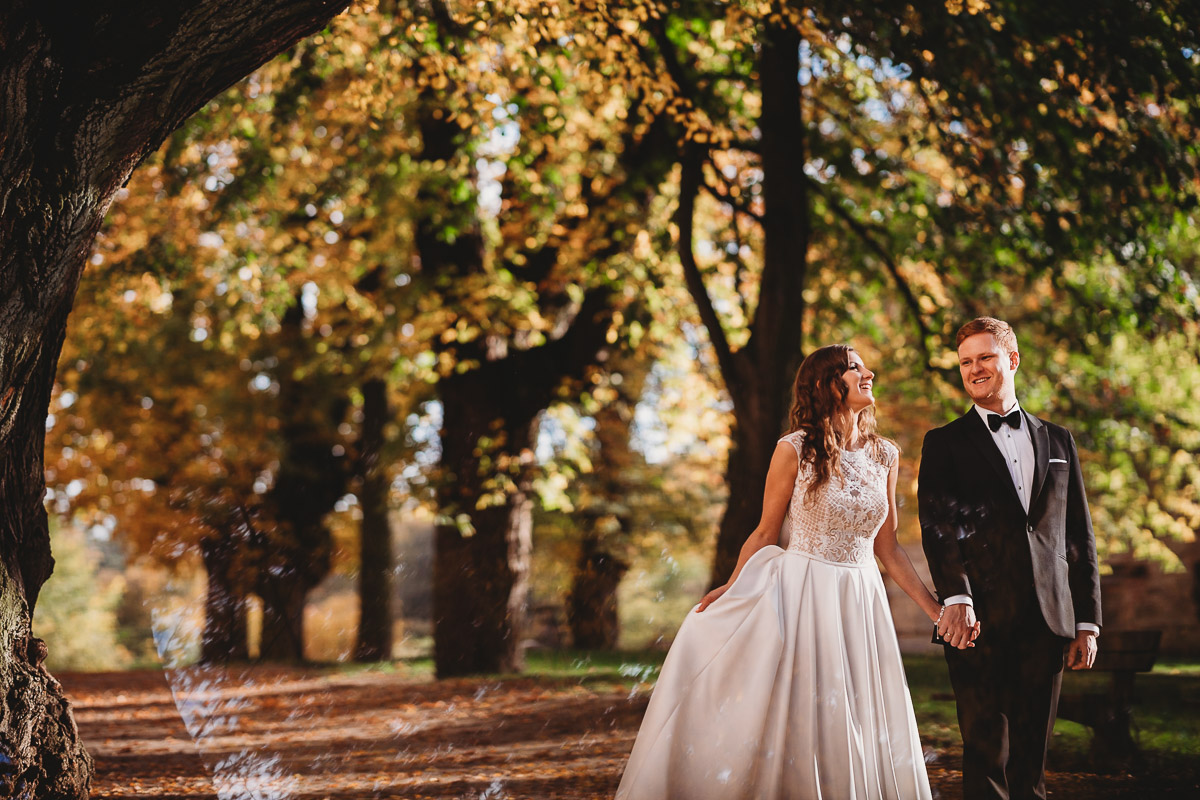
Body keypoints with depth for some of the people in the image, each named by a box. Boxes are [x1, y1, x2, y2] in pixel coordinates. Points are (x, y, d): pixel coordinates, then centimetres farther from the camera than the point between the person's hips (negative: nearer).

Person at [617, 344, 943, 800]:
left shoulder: (884, 456, 7)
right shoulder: (795, 450, -5)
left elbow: (886, 548, 10)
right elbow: (766, 533, 1)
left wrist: (936, 609, 6)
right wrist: (731, 589, -6)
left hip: (860, 604, 4)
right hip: (799, 596, -4)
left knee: (856, 738, 6)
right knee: (788, 721, -2)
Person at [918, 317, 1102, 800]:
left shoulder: (1057, 442, 17)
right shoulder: (945, 443, 8)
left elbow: (1080, 536, 16)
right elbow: (937, 525, -6)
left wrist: (1088, 622, 9)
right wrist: (955, 598, -23)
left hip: (1047, 620, 3)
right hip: (980, 619, -3)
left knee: (1031, 759, 4)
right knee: (987, 756, -5)